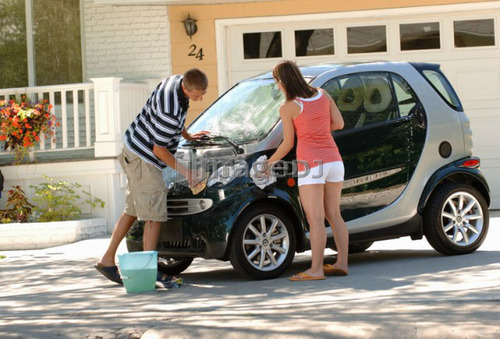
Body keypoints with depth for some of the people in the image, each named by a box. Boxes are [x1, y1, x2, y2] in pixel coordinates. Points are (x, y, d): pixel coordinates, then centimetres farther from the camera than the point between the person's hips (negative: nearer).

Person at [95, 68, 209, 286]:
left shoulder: (176, 80, -1)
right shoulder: (171, 111, -30)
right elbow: (159, 149, -21)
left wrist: (187, 136, 22)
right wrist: (183, 171, -13)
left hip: (135, 150, 10)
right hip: (144, 160, -10)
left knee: (133, 210, 16)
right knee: (154, 215, -8)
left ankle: (107, 260, 22)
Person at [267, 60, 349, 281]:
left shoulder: (288, 108, -7)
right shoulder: (323, 95, 8)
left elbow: (288, 144, -3)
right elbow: (339, 123, 9)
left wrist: (270, 162, 10)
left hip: (311, 165, -6)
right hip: (333, 160, 6)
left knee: (315, 220, -7)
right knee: (334, 215, 13)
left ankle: (316, 269, -9)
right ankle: (342, 263, 14)